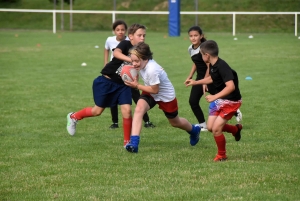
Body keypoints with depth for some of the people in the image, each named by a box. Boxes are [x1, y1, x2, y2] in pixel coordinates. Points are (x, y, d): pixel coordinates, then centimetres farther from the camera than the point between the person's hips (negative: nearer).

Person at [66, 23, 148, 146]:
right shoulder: (125, 44, -16)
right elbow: (116, 53, -38)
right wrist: (131, 60, -53)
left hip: (123, 85, 5)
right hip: (106, 81, -4)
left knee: (127, 110, -12)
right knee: (98, 110, 6)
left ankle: (127, 141, 3)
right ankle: (73, 117, 32)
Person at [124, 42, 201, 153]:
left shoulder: (152, 70, -40)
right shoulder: (143, 63, -17)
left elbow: (154, 90, -30)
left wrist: (137, 86, -27)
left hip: (166, 96, -6)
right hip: (150, 93, 6)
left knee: (175, 122, 19)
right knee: (138, 109, -25)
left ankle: (194, 130, 53)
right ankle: (133, 142, -28)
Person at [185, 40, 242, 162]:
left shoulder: (222, 66, -28)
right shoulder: (212, 65, 0)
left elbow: (231, 86, -37)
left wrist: (215, 97, -39)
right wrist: (195, 82, 28)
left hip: (231, 101, -9)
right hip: (219, 100, 9)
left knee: (216, 129, -12)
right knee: (210, 127, 10)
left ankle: (222, 156, 10)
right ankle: (236, 129, 34)